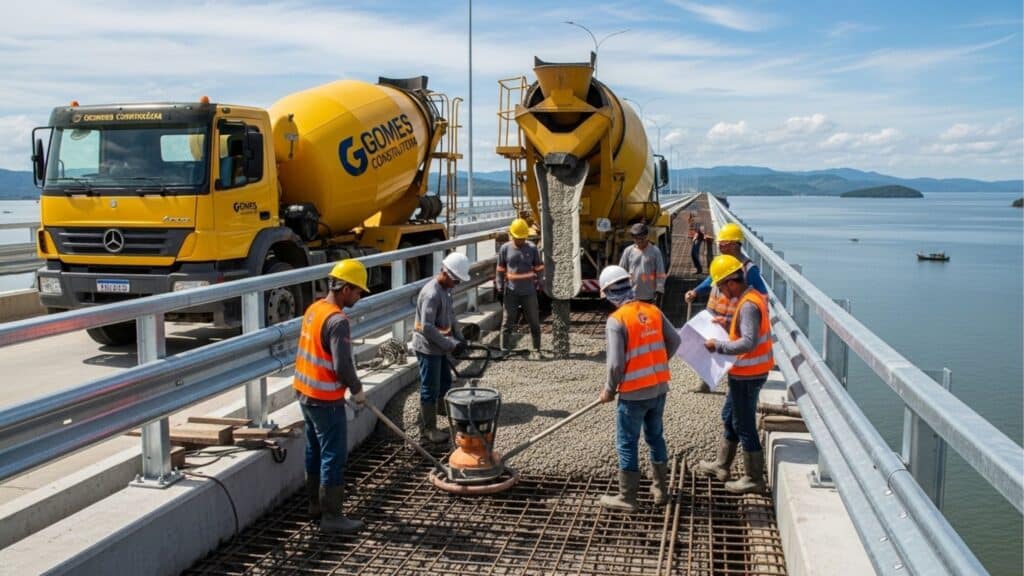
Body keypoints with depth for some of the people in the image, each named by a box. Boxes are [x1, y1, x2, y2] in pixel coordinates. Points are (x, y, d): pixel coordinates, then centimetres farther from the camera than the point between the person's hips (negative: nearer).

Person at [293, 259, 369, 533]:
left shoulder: (314, 309, 7)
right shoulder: (337, 321, -22)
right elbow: (343, 366, -24)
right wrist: (357, 390, -7)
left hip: (306, 392, 9)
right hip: (326, 399, -9)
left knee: (315, 450, 19)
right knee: (334, 456, -1)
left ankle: (316, 504, 31)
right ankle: (332, 516, 5)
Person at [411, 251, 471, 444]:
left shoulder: (446, 290, 8)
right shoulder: (432, 294, -24)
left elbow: (450, 316, 18)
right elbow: (427, 328, -28)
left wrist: (459, 339, 5)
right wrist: (450, 345, -23)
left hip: (439, 348, 10)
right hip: (427, 348, -10)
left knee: (445, 384, 18)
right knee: (430, 390, -2)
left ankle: (429, 423, 29)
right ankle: (427, 430, 10)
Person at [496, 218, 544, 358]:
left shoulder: (532, 248, -2)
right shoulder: (505, 249, -2)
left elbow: (539, 268, 7)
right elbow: (500, 269, 7)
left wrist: (538, 282, 2)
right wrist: (499, 286, 3)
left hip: (529, 292, 0)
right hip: (510, 293, 0)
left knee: (534, 322, 7)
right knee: (507, 322, 2)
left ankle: (536, 349, 19)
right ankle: (504, 350, 10)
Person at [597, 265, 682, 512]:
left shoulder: (617, 319, -18)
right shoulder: (653, 311, 1)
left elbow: (616, 363, -20)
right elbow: (674, 341, 9)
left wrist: (609, 389, -4)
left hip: (634, 393, -6)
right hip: (659, 388, 6)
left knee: (627, 444, 6)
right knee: (655, 437, 20)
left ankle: (627, 498, 15)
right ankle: (660, 489, 32)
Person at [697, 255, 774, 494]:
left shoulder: (748, 305, -24)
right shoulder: (754, 297, 7)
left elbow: (749, 342, -31)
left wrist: (718, 346, -24)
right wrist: (728, 324, 8)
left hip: (747, 375, -11)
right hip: (746, 373, 11)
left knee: (744, 425, 2)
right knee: (729, 417, 22)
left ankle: (754, 479, 14)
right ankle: (721, 466, 37)